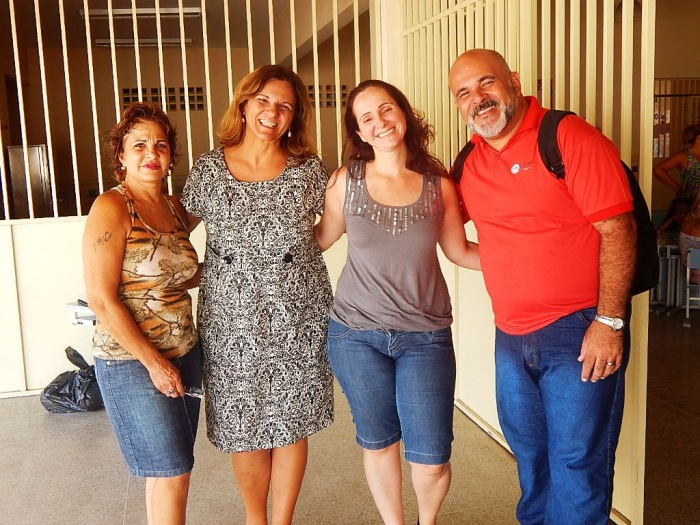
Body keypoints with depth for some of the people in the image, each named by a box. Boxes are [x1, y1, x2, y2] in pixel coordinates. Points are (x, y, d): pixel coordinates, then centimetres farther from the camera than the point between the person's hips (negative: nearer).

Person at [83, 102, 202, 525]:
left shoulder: (175, 208, 7)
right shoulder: (112, 208, -14)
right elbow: (102, 300, -17)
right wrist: (153, 362, -15)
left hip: (184, 353, 7)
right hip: (132, 363, -6)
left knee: (170, 468, 16)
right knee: (173, 472, 1)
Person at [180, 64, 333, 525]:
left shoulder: (310, 169, -2)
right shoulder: (208, 168, -2)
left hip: (297, 318, 0)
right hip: (232, 320, 0)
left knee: (292, 423, 10)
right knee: (243, 426, 10)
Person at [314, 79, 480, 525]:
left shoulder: (438, 185, -4)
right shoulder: (346, 181, -4)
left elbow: (459, 251, 6)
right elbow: (322, 238, 9)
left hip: (424, 337, 0)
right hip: (356, 334, 0)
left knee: (431, 461, 2)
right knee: (378, 443, 16)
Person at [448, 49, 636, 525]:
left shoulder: (570, 137, -13)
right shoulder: (470, 161, 6)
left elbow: (617, 229, -17)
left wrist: (609, 322, -19)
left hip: (579, 331, -6)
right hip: (510, 335, 7)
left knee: (576, 463, 3)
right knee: (528, 451, 22)